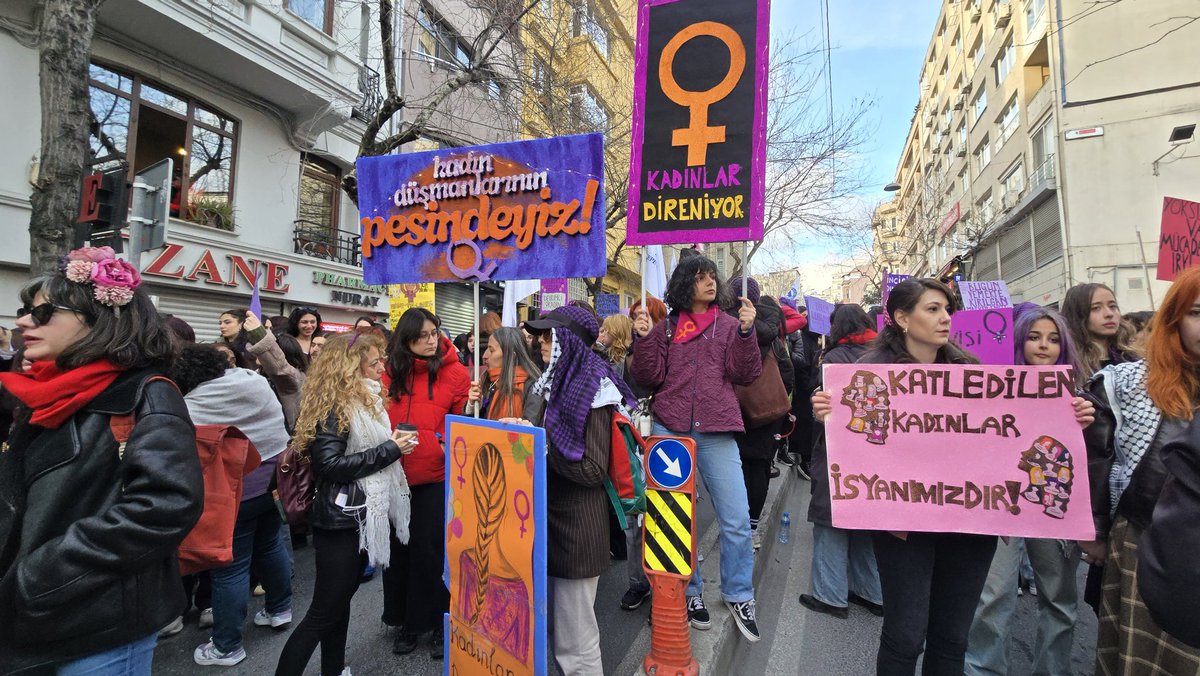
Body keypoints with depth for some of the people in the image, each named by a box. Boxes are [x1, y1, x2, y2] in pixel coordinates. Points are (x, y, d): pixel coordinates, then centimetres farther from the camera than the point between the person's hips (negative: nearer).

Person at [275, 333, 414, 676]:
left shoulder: (365, 400, 11)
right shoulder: (333, 404, -17)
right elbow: (330, 465, -25)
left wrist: (393, 441, 6)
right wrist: (389, 450, -22)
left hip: (363, 515, 9)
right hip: (341, 520, -9)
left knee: (341, 599, 20)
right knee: (324, 612, 0)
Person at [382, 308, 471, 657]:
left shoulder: (455, 373, -7)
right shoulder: (392, 372, 2)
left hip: (436, 475, -3)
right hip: (395, 474, 4)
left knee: (429, 548, 7)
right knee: (398, 547, 16)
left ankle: (436, 622, 28)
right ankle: (407, 621, 36)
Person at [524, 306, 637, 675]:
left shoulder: (594, 388, -16)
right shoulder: (559, 382, 9)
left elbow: (593, 470, -20)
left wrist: (539, 440, -22)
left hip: (578, 526, -8)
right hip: (553, 516, 8)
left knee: (576, 635, 6)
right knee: (562, 626, 21)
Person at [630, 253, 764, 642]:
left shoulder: (729, 325, 8)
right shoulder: (666, 328, 8)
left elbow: (745, 375, -2)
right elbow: (651, 378, 2)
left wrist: (746, 331, -12)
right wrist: (643, 339, -9)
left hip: (716, 434, 0)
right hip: (669, 431, 1)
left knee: (736, 520, 0)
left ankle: (739, 596, 21)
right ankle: (690, 593, 28)